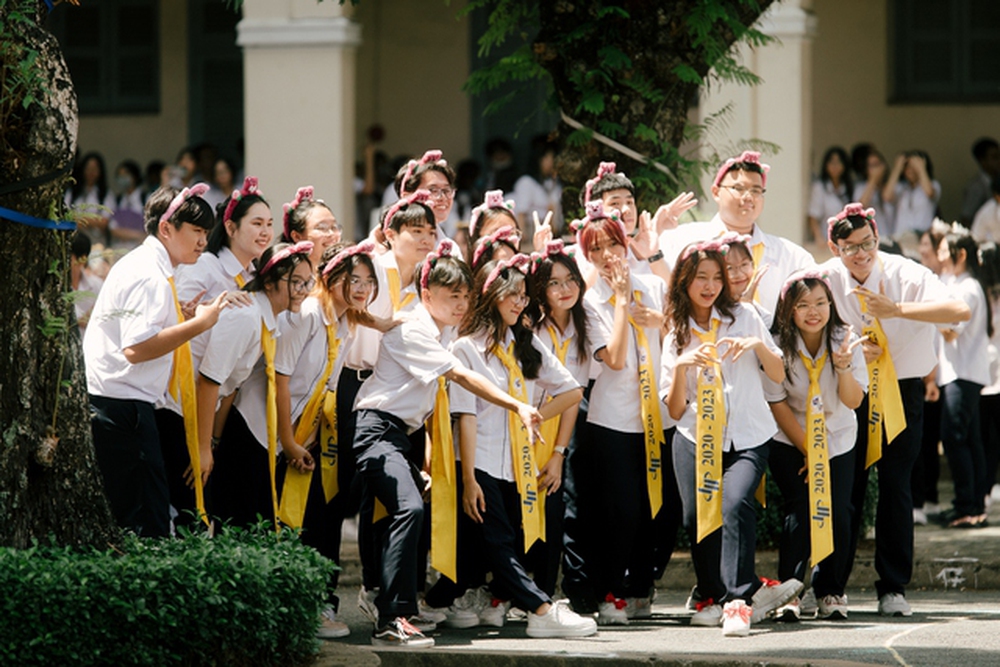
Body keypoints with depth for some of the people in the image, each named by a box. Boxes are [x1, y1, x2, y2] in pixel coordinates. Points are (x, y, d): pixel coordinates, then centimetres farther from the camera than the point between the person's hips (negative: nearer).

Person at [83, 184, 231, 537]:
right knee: (148, 523, -13)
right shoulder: (150, 276, -15)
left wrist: (181, 318, 16)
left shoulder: (140, 264, 19)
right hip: (122, 407, -11)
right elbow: (136, 348, -24)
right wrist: (197, 324, -19)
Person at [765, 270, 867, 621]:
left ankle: (831, 592, 6)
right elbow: (778, 404, -10)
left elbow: (853, 401, -13)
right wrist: (807, 450, -10)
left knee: (837, 514, -8)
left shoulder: (845, 340, -9)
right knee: (799, 510, -16)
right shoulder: (778, 345, -14)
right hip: (790, 441, -2)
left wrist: (843, 366, -31)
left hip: (838, 440, 2)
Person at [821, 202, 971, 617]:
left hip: (902, 392, -1)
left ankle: (893, 589, 2)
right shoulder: (826, 280, -6)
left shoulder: (907, 275, -13)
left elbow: (960, 311, -26)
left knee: (895, 486, -5)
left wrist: (896, 309, -32)